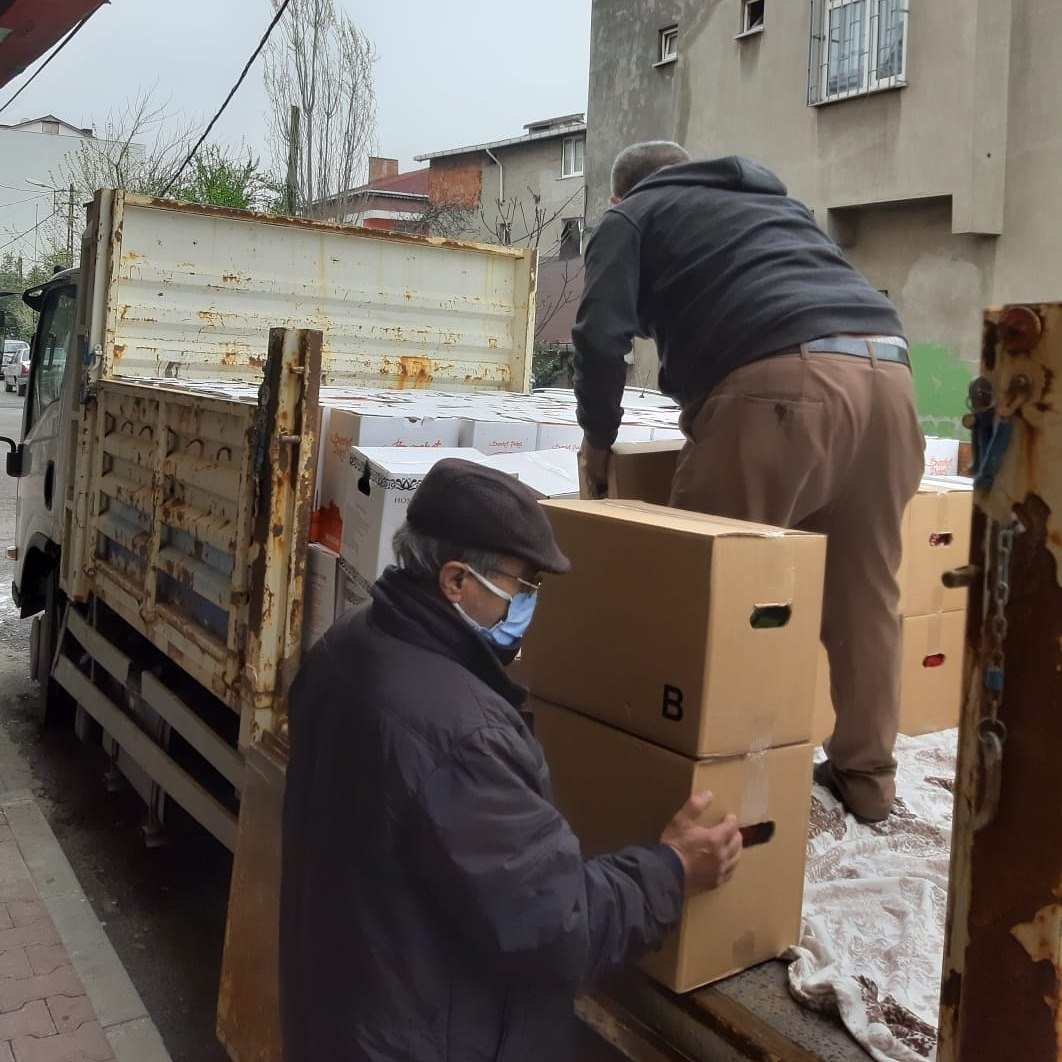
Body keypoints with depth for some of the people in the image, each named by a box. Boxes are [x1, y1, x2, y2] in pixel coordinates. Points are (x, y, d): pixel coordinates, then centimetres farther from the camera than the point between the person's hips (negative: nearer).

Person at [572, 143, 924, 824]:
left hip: (785, 377, -7)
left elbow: (602, 334, 6)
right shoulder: (779, 202, 39)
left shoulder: (635, 215, 21)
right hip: (887, 366, 7)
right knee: (867, 591, 12)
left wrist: (599, 435, 19)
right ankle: (867, 778, 22)